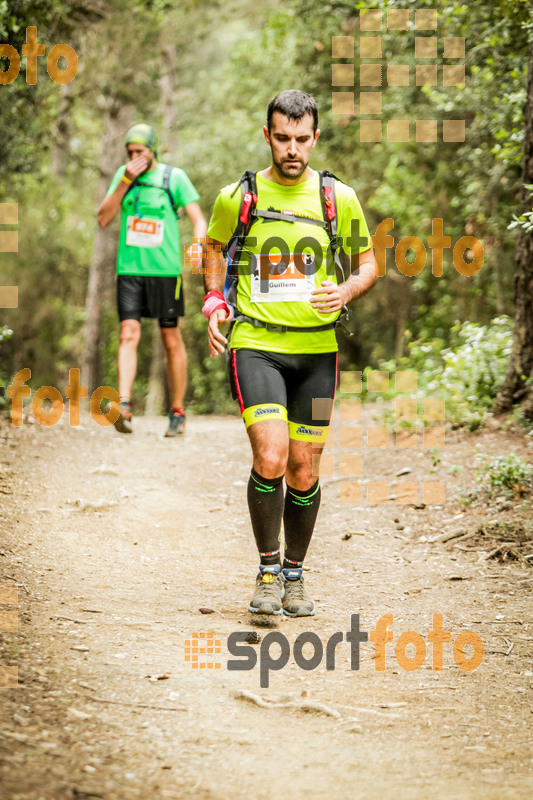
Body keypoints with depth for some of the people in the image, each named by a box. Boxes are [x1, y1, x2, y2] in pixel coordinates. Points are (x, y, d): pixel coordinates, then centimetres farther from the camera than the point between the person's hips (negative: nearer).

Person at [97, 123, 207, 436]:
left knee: (172, 341, 5)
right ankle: (124, 406, -22)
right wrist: (125, 182, -10)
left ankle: (178, 411, 15)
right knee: (129, 335, -12)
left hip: (165, 270, -2)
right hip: (129, 269, 2)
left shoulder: (174, 177, -3)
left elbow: (198, 220, -5)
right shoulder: (123, 174, 7)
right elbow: (103, 219, 1)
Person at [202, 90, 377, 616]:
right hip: (255, 345, -2)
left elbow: (367, 264, 13)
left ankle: (294, 575, 24)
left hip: (317, 347, 2)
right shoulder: (237, 197, 1)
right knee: (270, 459, -18)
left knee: (304, 470, 6)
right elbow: (213, 247, 20)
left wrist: (344, 293, -9)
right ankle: (268, 569, 0)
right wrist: (214, 304, 6)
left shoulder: (338, 198, 3)